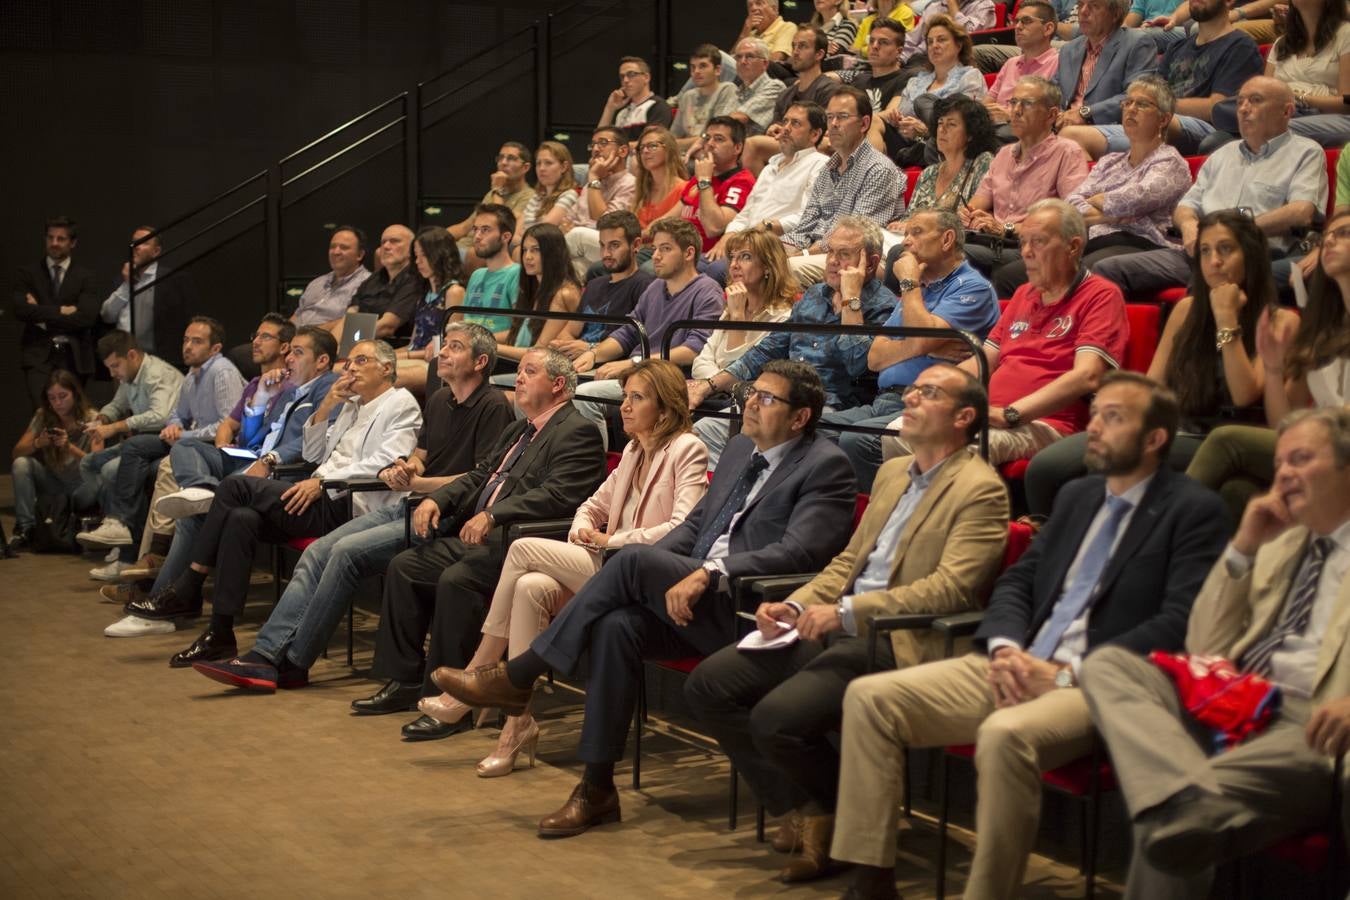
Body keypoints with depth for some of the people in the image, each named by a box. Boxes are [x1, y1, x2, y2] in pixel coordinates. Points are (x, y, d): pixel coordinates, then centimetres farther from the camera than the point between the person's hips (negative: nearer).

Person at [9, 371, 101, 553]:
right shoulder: (42, 416, 0)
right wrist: (37, 443, -27)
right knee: (21, 465, -21)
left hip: (80, 486, -3)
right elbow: (16, 453, -6)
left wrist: (70, 447, -34)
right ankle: (25, 529, -20)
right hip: (53, 483, 3)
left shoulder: (91, 420, -9)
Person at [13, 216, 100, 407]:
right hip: (38, 355, -1)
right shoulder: (27, 273, 10)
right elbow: (19, 309, -5)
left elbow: (88, 316, -6)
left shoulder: (85, 277, 8)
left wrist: (43, 316, -6)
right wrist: (60, 311, -9)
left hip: (73, 356, 1)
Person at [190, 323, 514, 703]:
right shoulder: (439, 400, 18)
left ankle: (293, 662, -15)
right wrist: (403, 469, -1)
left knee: (348, 551, -23)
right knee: (318, 552, -8)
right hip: (408, 507, 9)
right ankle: (267, 653, -16)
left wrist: (416, 483, -18)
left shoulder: (492, 407, -8)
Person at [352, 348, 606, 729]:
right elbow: (480, 476, 25)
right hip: (481, 538, 10)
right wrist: (437, 499, 5)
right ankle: (403, 681, 7)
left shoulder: (578, 433, -8)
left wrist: (492, 516, -30)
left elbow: (557, 495, -22)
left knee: (456, 580, -31)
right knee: (404, 566, 2)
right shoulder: (519, 429, 24)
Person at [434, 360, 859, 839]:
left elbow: (797, 553, -18)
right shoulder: (742, 447, 20)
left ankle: (515, 677, -15)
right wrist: (644, 576, 4)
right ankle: (597, 789, -17)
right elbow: (695, 523, 23)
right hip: (693, 594, 7)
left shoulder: (825, 467, -5)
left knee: (634, 559, -26)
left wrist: (709, 575, -27)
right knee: (616, 626, -24)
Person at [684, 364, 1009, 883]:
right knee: (708, 685, -3)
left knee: (776, 719, -27)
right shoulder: (892, 473, 20)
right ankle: (801, 814, 5)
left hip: (897, 643, -9)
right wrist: (795, 606, 4)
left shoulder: (980, 490, -8)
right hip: (837, 627, 9)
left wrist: (847, 613, -22)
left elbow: (951, 588, -18)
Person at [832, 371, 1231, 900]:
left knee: (1005, 734, -38)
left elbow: (1179, 622, -13)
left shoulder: (1193, 511, -2)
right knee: (870, 697, -8)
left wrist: (1068, 673, -17)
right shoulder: (1077, 497, 21)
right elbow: (1016, 581, 20)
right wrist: (1005, 647, -3)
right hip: (1018, 668, 8)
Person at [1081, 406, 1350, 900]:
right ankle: (1189, 797, -36)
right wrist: (1242, 548, 11)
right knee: (1106, 665, -15)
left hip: (1310, 728, -8)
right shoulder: (1279, 545, 26)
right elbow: (1204, 647, 20)